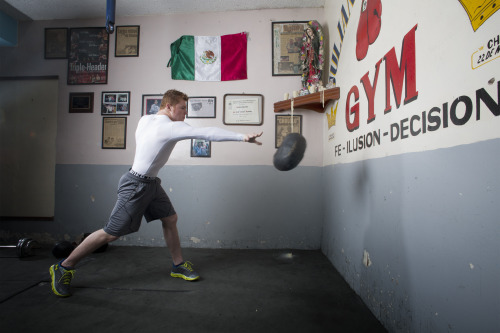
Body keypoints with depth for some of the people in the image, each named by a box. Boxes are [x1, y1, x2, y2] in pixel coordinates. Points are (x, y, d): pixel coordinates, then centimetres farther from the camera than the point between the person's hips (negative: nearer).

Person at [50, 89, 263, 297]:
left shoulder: (145, 119, 3)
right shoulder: (171, 127, -23)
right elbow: (206, 133, -29)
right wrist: (242, 137, -30)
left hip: (151, 183, 10)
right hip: (136, 185, -10)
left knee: (170, 219, 12)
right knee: (111, 233, 0)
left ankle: (178, 265, 26)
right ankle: (64, 267, 19)